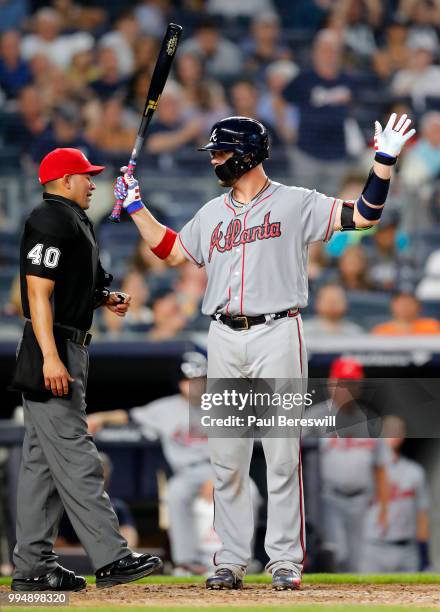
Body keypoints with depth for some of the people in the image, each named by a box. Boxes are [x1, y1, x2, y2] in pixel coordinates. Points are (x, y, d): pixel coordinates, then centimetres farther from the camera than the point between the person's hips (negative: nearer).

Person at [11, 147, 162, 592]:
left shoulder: (75, 221, 21)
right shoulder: (50, 220, -12)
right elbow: (38, 292, -20)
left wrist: (106, 299, 9)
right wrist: (50, 357, -27)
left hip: (67, 351, 11)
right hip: (53, 349, -11)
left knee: (42, 459, 9)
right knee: (73, 455, -12)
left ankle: (31, 567, 11)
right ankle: (110, 558, -16)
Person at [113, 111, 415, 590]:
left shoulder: (295, 204, 1)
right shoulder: (212, 214, 17)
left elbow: (363, 215, -4)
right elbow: (170, 249, 27)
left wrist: (384, 162, -15)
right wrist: (135, 207, 23)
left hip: (276, 335, -5)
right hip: (224, 340, 5)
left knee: (282, 454, -5)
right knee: (226, 457, 4)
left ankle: (285, 559, 0)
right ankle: (231, 560, 10)